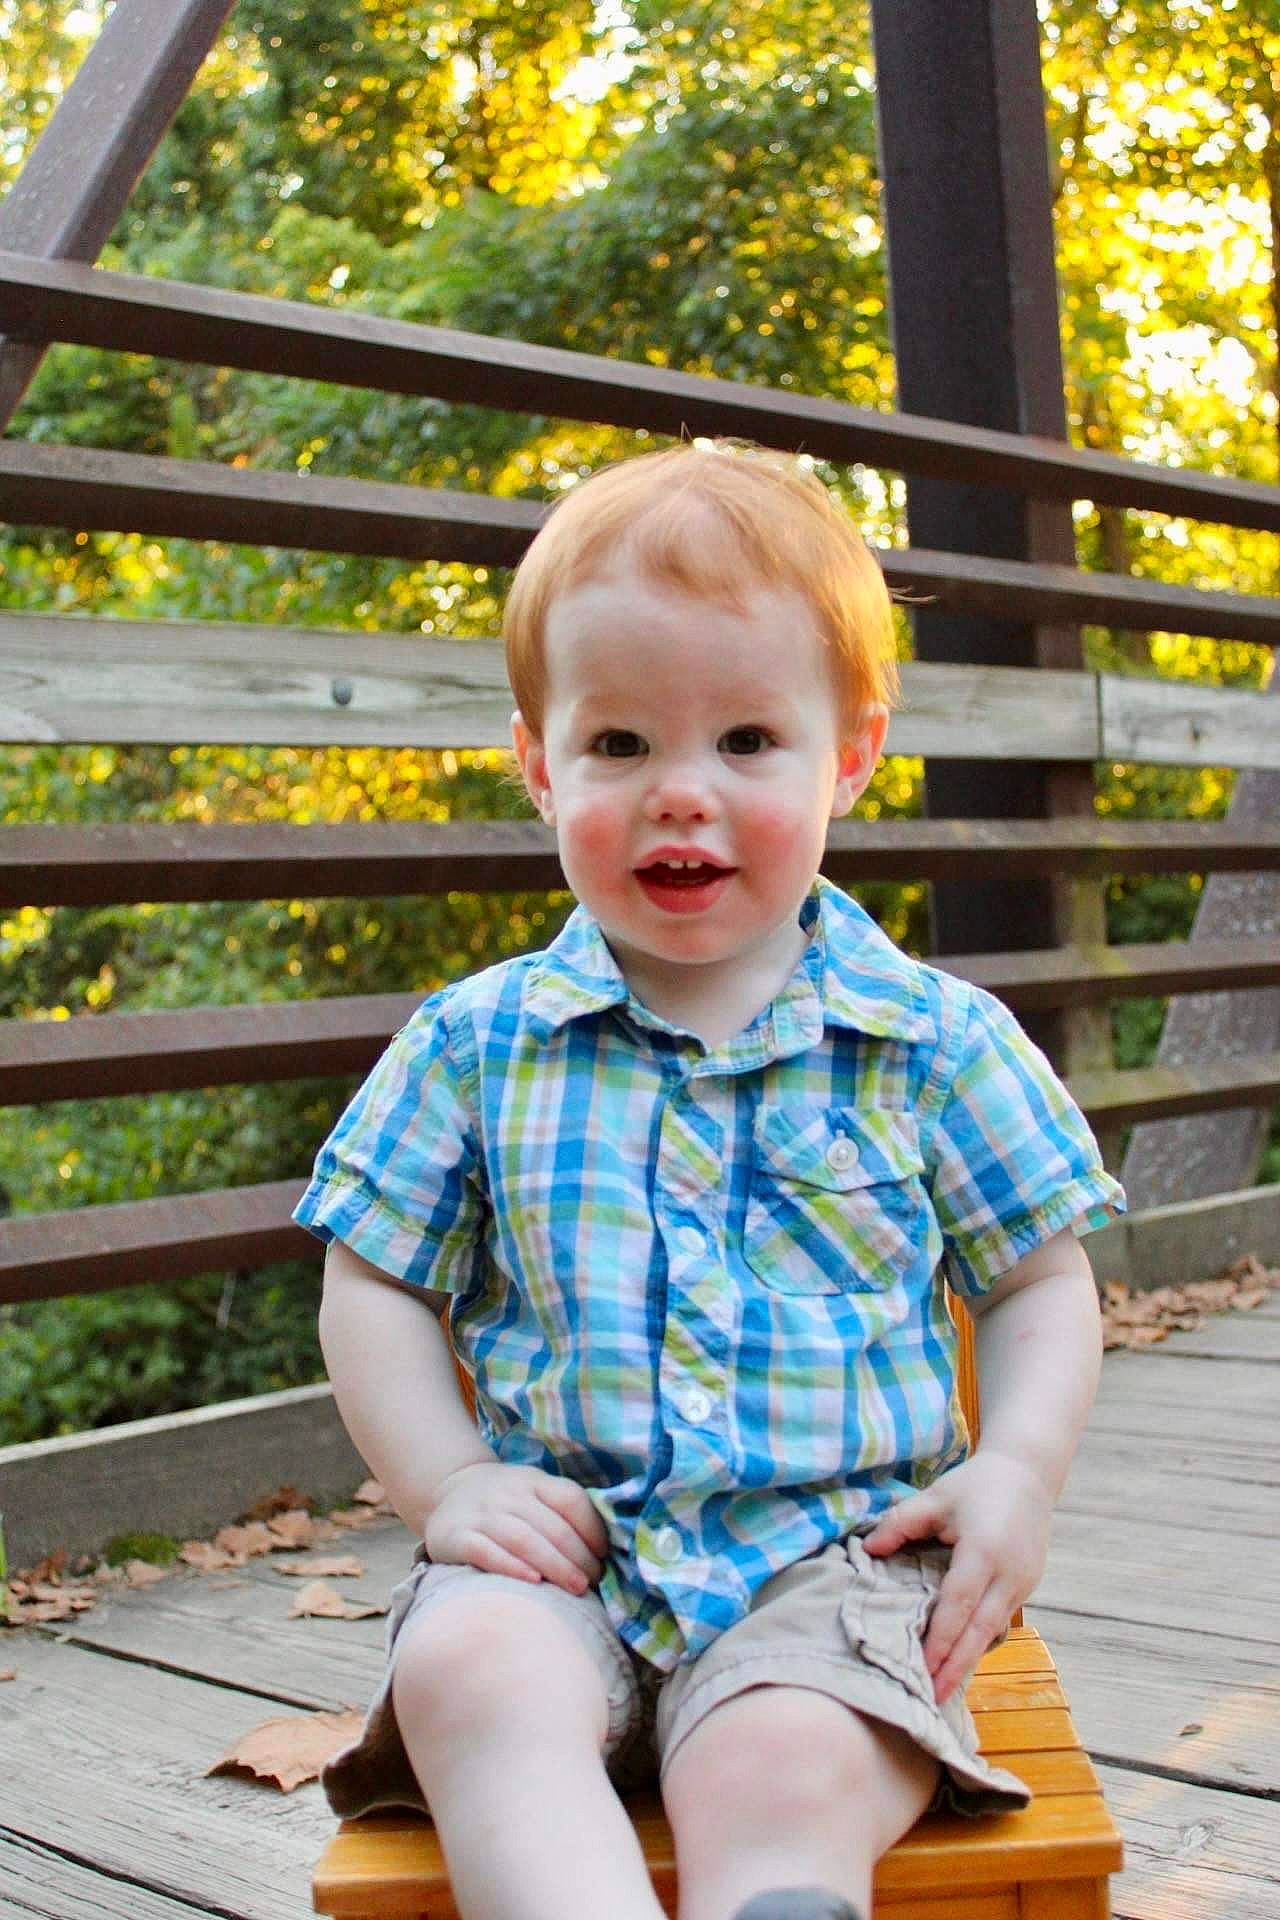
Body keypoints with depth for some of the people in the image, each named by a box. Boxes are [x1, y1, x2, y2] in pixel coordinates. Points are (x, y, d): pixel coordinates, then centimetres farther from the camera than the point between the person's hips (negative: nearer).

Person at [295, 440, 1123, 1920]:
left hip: (831, 1547, -1)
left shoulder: (936, 1043, 5)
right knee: (468, 1676, -32)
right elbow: (374, 1289, 12)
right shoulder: (472, 1046, 8)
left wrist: (1016, 1476, -6)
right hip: (558, 1540, 2)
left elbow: (1041, 1286, 12)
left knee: (784, 1772, -33)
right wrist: (448, 1485, -3)